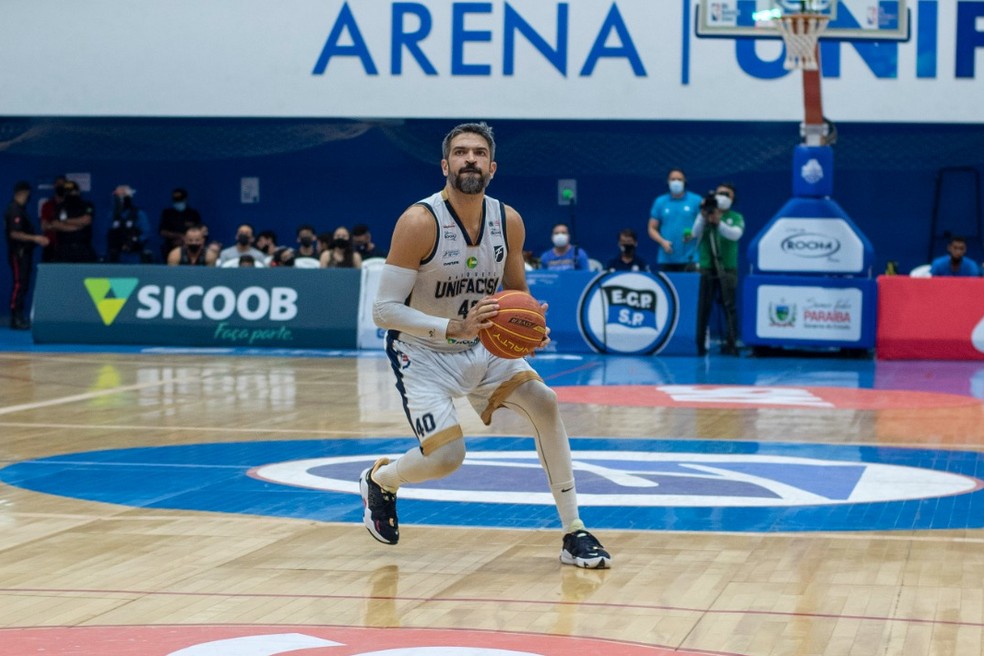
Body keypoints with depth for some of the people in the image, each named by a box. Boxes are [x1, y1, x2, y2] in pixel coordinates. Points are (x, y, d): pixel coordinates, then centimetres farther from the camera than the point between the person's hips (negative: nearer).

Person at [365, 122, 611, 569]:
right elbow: (384, 309, -24)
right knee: (446, 456, -18)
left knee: (544, 403, -13)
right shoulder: (419, 222, -23)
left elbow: (517, 291, 10)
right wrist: (454, 328, -35)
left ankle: (574, 534, -5)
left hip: (482, 347, 5)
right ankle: (378, 480, 18)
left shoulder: (508, 221, -7)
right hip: (422, 353, -5)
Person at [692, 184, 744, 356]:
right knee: (703, 308, 2)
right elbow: (696, 233, -5)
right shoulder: (704, 215, 11)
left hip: (727, 269, -1)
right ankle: (700, 345, 7)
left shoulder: (735, 217, 7)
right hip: (707, 269, 1)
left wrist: (718, 222, -23)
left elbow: (736, 234, -12)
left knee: (729, 307, -7)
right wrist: (703, 216, -18)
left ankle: (731, 344, -8)